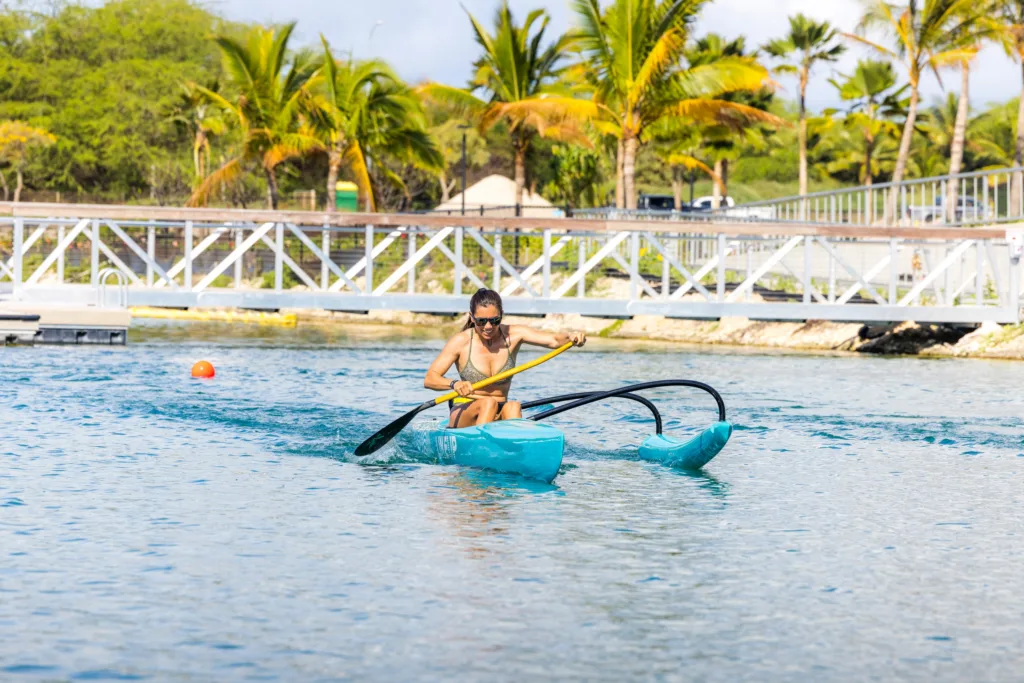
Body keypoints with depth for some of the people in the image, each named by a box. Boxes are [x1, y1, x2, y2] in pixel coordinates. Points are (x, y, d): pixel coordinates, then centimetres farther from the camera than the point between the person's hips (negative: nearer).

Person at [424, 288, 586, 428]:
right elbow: (429, 379, -14)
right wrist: (454, 384, -34)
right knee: (488, 403, -33)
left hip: (499, 415, 3)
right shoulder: (461, 341, -9)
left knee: (513, 407, -30)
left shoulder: (513, 335, -1)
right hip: (463, 414, -2)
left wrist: (571, 336, -36)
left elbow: (554, 340, -14)